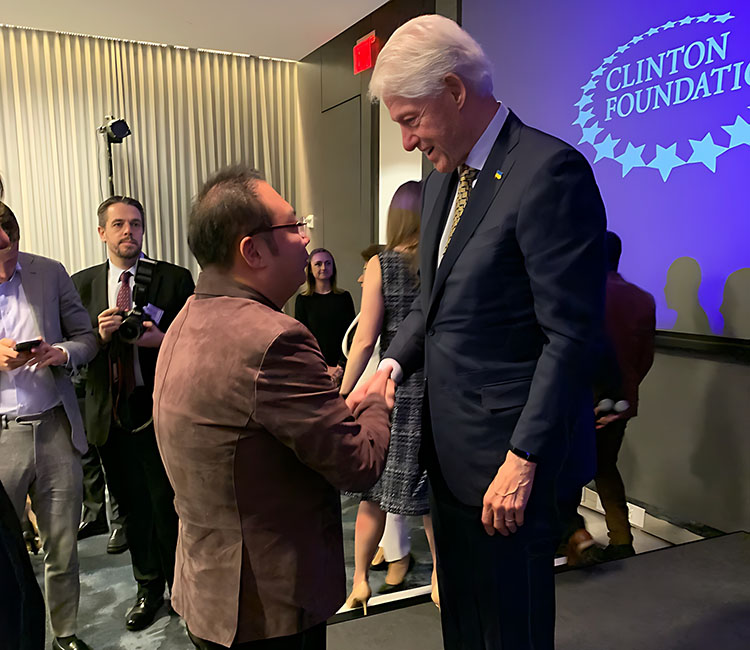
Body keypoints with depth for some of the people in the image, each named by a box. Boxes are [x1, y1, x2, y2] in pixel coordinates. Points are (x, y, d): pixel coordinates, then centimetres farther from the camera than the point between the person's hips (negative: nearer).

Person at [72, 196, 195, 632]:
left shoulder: (175, 278, -2)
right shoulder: (83, 284, 8)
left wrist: (160, 338, -21)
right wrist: (99, 335, -14)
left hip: (160, 410, -3)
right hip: (110, 413, 4)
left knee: (169, 507, 4)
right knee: (133, 509, 17)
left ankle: (181, 588, 27)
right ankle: (149, 590, 36)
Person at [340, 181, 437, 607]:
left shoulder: (381, 266, -5)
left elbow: (365, 341, -8)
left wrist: (343, 395, 0)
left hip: (393, 388, -1)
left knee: (376, 488, 11)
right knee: (435, 491, 14)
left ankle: (361, 582, 23)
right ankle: (441, 578, 28)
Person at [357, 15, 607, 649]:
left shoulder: (549, 170, -18)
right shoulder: (444, 178, 9)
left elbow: (570, 335, -20)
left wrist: (523, 461, -19)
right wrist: (394, 363, 0)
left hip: (506, 453, -8)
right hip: (449, 442, 8)